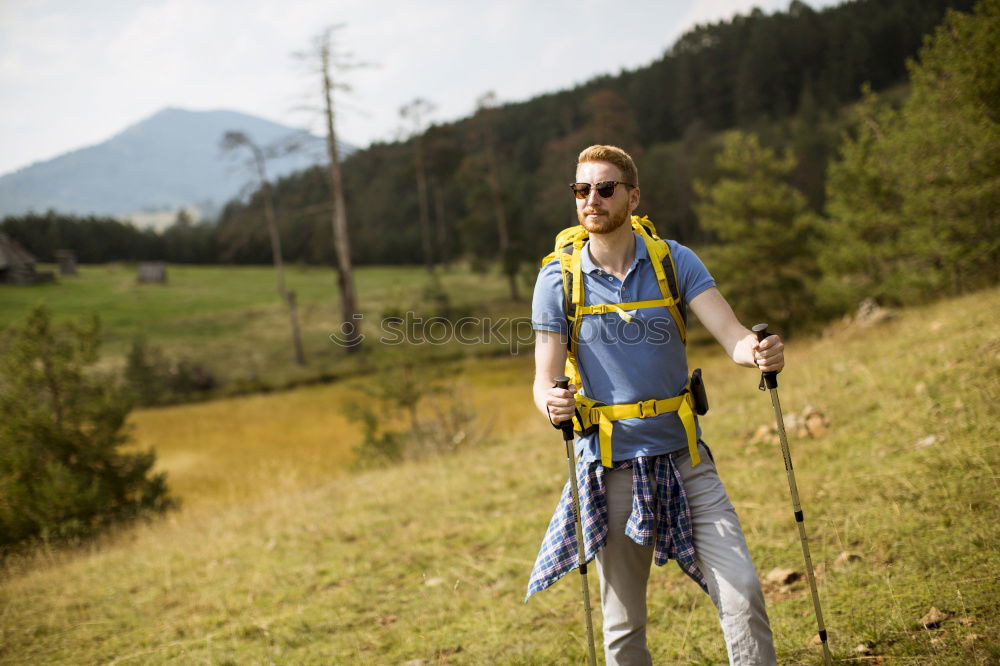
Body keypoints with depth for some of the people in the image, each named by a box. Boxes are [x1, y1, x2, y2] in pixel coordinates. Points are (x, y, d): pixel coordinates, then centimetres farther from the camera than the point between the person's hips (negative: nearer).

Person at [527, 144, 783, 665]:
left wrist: (759, 352, -35)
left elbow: (733, 337, -12)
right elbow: (544, 379, -5)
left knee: (742, 591, -8)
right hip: (612, 468, -1)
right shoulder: (558, 279, -3)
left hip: (686, 460, 1)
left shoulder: (674, 261, -2)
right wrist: (552, 404, -29)